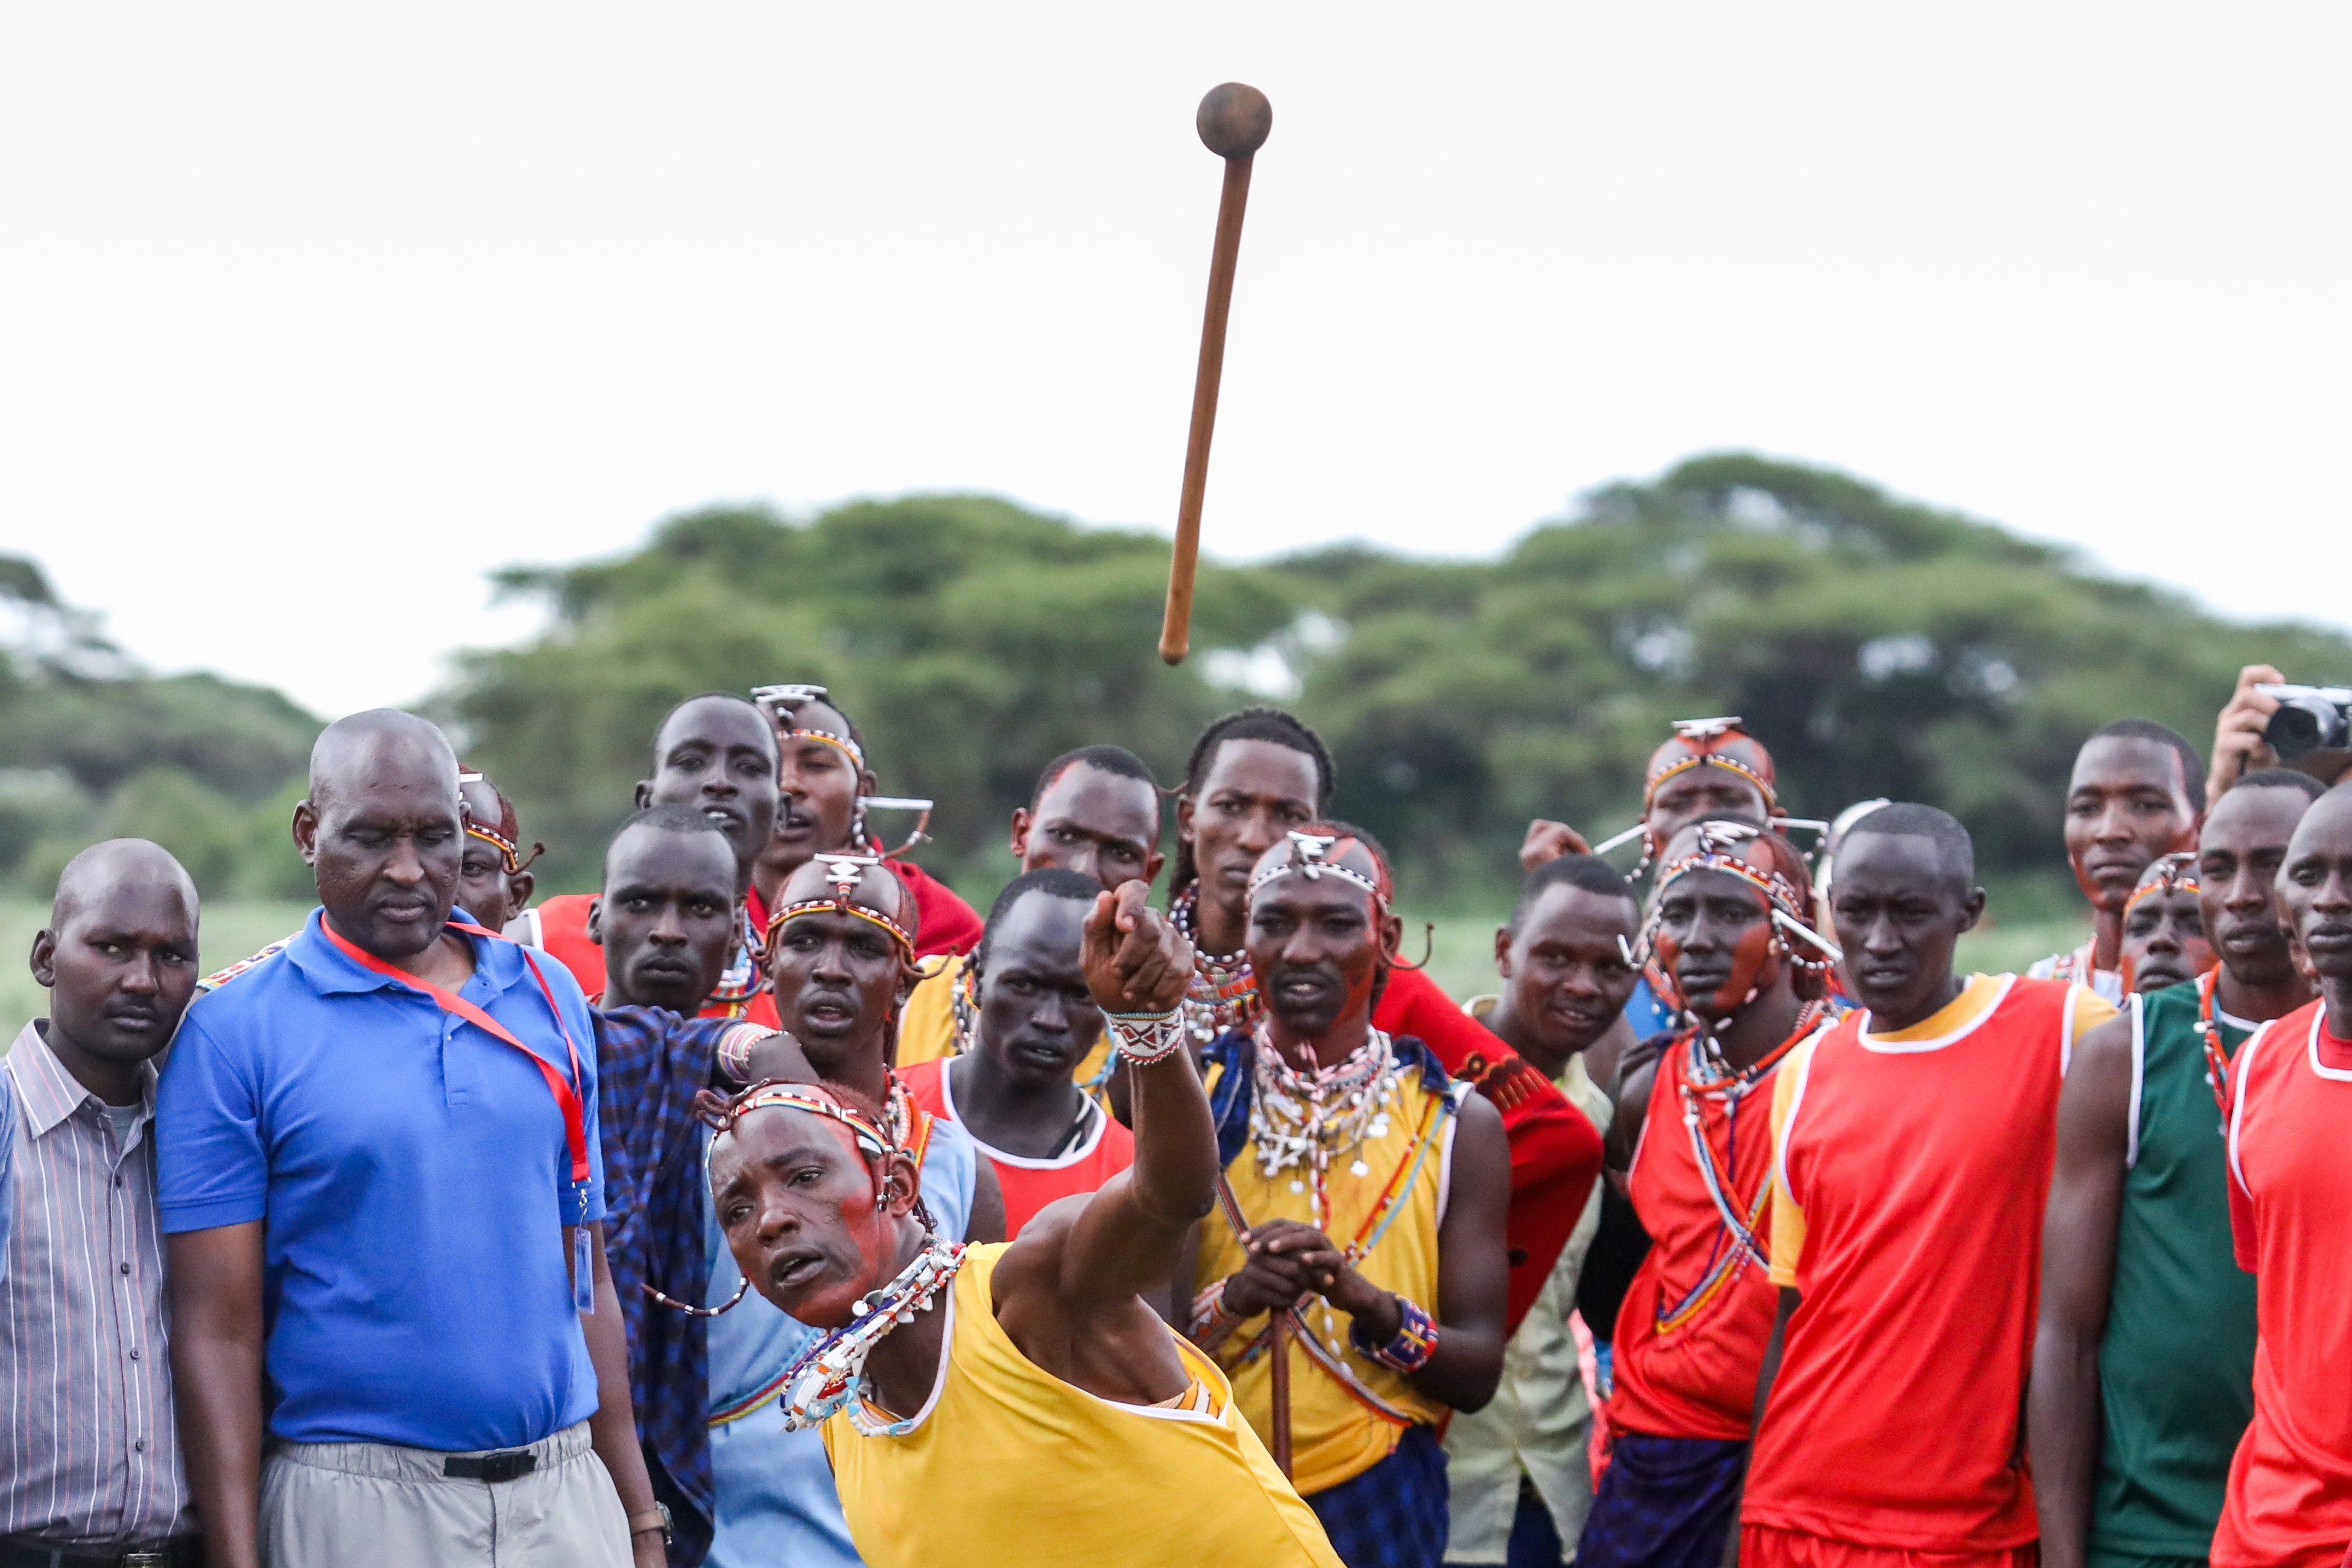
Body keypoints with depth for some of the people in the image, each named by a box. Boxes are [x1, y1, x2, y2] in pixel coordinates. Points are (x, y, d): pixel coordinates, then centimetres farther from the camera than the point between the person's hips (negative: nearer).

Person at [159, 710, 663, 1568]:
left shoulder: (549, 1000, 9)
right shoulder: (232, 1035, -3)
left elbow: (587, 1278, 12)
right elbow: (219, 1327, -7)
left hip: (566, 1494, 4)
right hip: (355, 1499, -3)